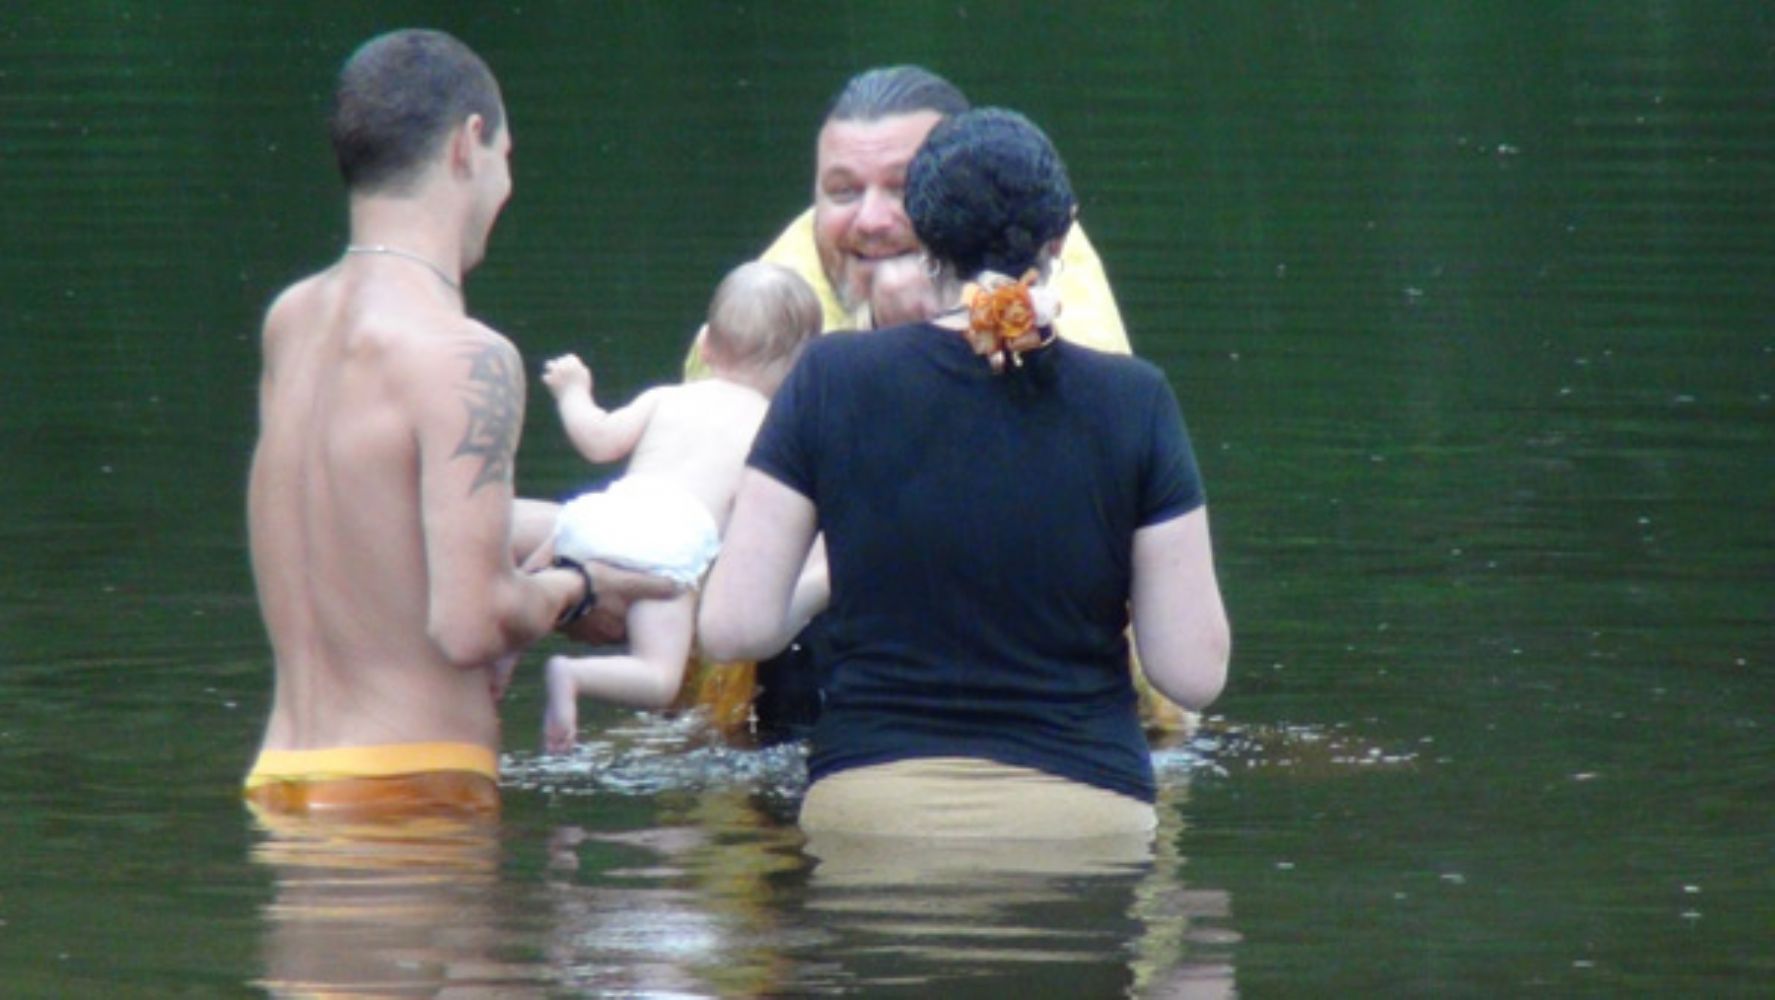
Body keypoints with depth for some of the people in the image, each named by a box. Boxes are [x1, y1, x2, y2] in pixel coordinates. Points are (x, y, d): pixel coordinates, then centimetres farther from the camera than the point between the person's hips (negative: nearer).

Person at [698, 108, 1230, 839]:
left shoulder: (830, 382, 0)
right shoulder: (1132, 402, -2)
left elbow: (734, 628, -2)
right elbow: (1194, 671, -1)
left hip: (865, 805, 1)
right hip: (1083, 807, -1)